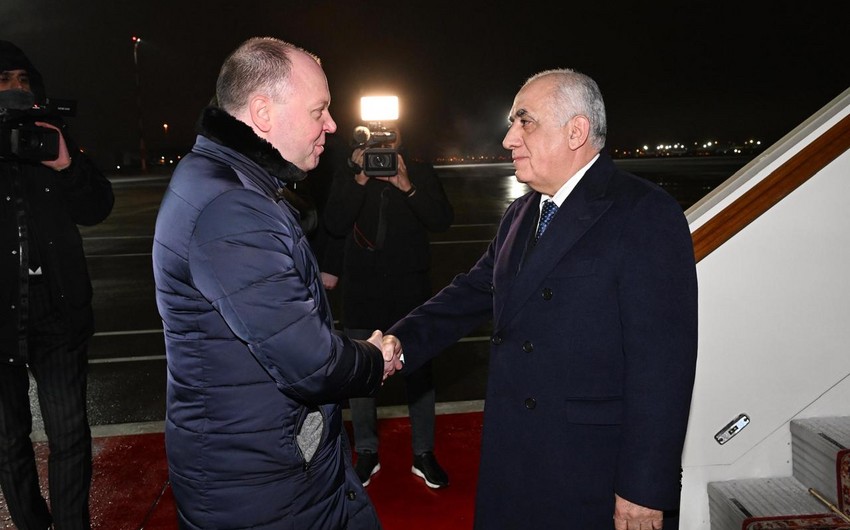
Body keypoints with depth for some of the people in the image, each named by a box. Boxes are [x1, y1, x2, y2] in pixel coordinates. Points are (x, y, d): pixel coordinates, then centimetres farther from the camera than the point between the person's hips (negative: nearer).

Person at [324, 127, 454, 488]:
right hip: (362, 289, 1)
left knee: (418, 369, 4)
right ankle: (367, 453, 25)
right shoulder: (348, 174, 3)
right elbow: (335, 224, -10)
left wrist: (408, 187, -22)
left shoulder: (421, 173, 2)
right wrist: (360, 181, -20)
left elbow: (442, 221, -9)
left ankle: (423, 454, 21)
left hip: (410, 286, 0)